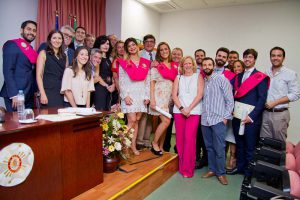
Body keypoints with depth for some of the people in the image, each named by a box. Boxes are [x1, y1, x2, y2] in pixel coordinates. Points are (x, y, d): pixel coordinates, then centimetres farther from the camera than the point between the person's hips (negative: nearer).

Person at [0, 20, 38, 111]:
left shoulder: (30, 48, 15)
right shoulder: (11, 44, -6)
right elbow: (7, 71, -13)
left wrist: (35, 91, 7)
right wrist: (14, 94, -20)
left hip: (29, 95, 7)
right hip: (16, 95, -7)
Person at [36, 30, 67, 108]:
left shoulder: (64, 56, 15)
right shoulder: (43, 53, 3)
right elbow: (39, 75, -4)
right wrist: (42, 94, -14)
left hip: (62, 93, 4)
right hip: (48, 92, -4)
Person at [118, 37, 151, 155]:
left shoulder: (145, 63, 10)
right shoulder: (124, 62, 3)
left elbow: (148, 81, 9)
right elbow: (121, 81, -1)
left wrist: (147, 96, 2)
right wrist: (125, 96, -11)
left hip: (141, 95, 3)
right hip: (129, 94, -3)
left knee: (137, 120, 6)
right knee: (132, 120, -10)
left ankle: (133, 145, 15)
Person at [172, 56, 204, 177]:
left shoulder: (198, 77, 9)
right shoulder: (178, 77, 15)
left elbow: (199, 95, -2)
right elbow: (174, 95, 6)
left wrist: (189, 109, -11)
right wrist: (181, 108, -8)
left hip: (193, 112, -2)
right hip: (179, 111, 3)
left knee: (189, 138, -9)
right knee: (180, 138, 3)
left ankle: (188, 169, 1)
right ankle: (182, 166, 17)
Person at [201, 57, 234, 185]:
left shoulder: (221, 79, -3)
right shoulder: (203, 81, 11)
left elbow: (229, 100, -5)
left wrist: (225, 117, -9)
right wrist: (202, 115, 6)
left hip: (218, 119, -5)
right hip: (205, 120, 5)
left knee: (219, 148, -1)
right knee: (209, 147, 12)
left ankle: (221, 173, 15)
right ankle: (212, 169, 26)